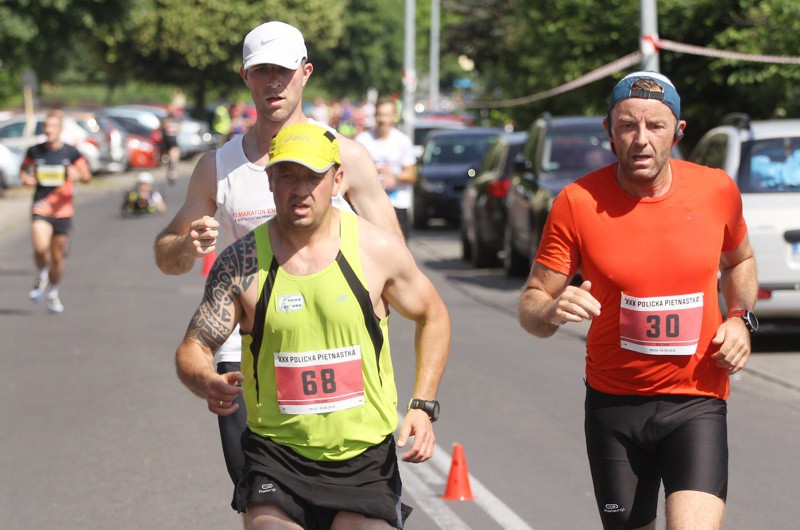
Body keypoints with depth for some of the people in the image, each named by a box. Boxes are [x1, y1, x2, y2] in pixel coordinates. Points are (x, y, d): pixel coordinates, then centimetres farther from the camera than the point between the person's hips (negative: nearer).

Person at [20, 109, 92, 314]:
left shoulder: (71, 153, -2)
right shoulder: (34, 151, 3)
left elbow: (87, 176, 1)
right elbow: (24, 170, 20)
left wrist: (78, 175, -23)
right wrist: (26, 179, -4)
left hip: (63, 210, 0)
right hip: (40, 209, 0)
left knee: (57, 256, 8)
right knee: (40, 247, -23)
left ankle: (53, 293, 30)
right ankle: (42, 276, 9)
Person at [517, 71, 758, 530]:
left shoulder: (717, 190, -2)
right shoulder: (579, 202, -8)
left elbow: (739, 260, 20)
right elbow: (531, 304, -6)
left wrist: (741, 318, 2)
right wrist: (552, 311, -29)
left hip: (696, 403, 0)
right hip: (613, 404, 1)